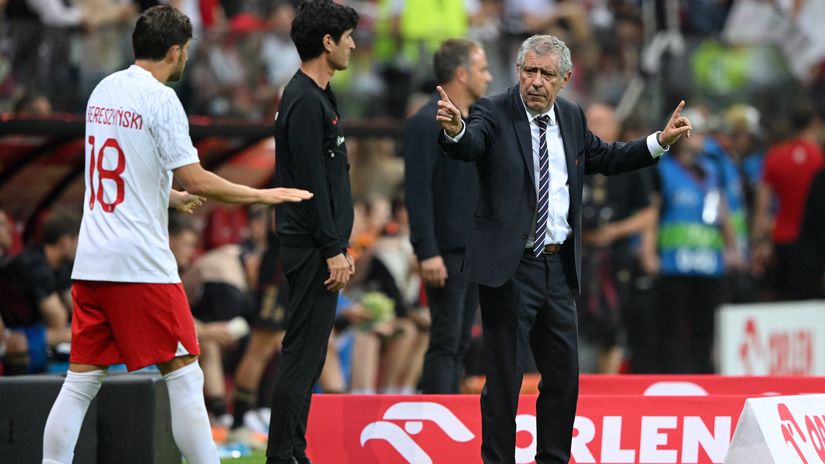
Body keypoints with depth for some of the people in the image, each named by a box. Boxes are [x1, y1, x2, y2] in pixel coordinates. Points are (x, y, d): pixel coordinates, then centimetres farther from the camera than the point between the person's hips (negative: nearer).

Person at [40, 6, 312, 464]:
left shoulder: (104, 90, 12)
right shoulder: (160, 99, -10)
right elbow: (194, 179, -16)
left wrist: (173, 198, 36)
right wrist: (261, 194, -6)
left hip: (91, 261, 7)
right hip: (141, 263, -7)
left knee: (81, 382, 8)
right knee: (184, 376, -1)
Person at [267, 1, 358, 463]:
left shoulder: (321, 97, 16)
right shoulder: (305, 101, -16)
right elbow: (310, 184, -19)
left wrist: (341, 246, 20)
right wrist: (332, 251, -19)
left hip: (321, 247, 10)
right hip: (311, 250, -10)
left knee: (308, 356, 11)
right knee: (303, 355, -9)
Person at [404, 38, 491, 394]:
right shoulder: (427, 124, -12)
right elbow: (418, 193, -17)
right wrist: (427, 253, -22)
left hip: (475, 251, 9)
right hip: (446, 253, -9)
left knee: (459, 346, 9)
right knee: (445, 343, -9)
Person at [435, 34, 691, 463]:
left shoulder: (571, 118, 9)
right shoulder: (495, 113, -9)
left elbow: (606, 158, 24)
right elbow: (470, 145, -29)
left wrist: (661, 141, 14)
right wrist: (454, 131, -52)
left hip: (558, 266, 6)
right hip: (509, 267, -6)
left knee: (564, 375, 12)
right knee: (504, 376, -1)